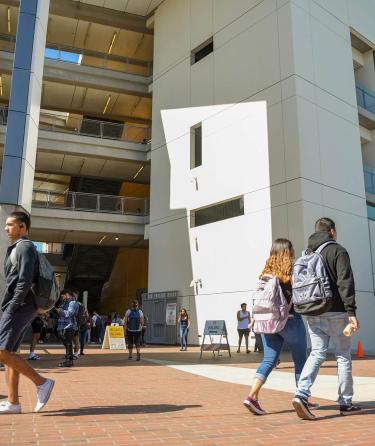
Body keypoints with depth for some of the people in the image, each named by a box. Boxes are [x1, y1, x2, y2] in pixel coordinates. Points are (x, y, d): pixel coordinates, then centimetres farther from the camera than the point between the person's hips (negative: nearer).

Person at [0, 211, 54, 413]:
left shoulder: (25, 247, -8)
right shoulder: (17, 248, 23)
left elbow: (25, 281, -19)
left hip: (19, 307, -10)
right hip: (19, 307, 10)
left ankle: (42, 382, -9)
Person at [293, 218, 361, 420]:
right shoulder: (338, 251, -5)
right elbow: (345, 282, -15)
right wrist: (351, 312, -18)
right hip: (336, 312, -4)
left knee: (317, 353, 6)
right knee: (343, 356, 9)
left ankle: (301, 394, -13)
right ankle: (346, 403, 16)